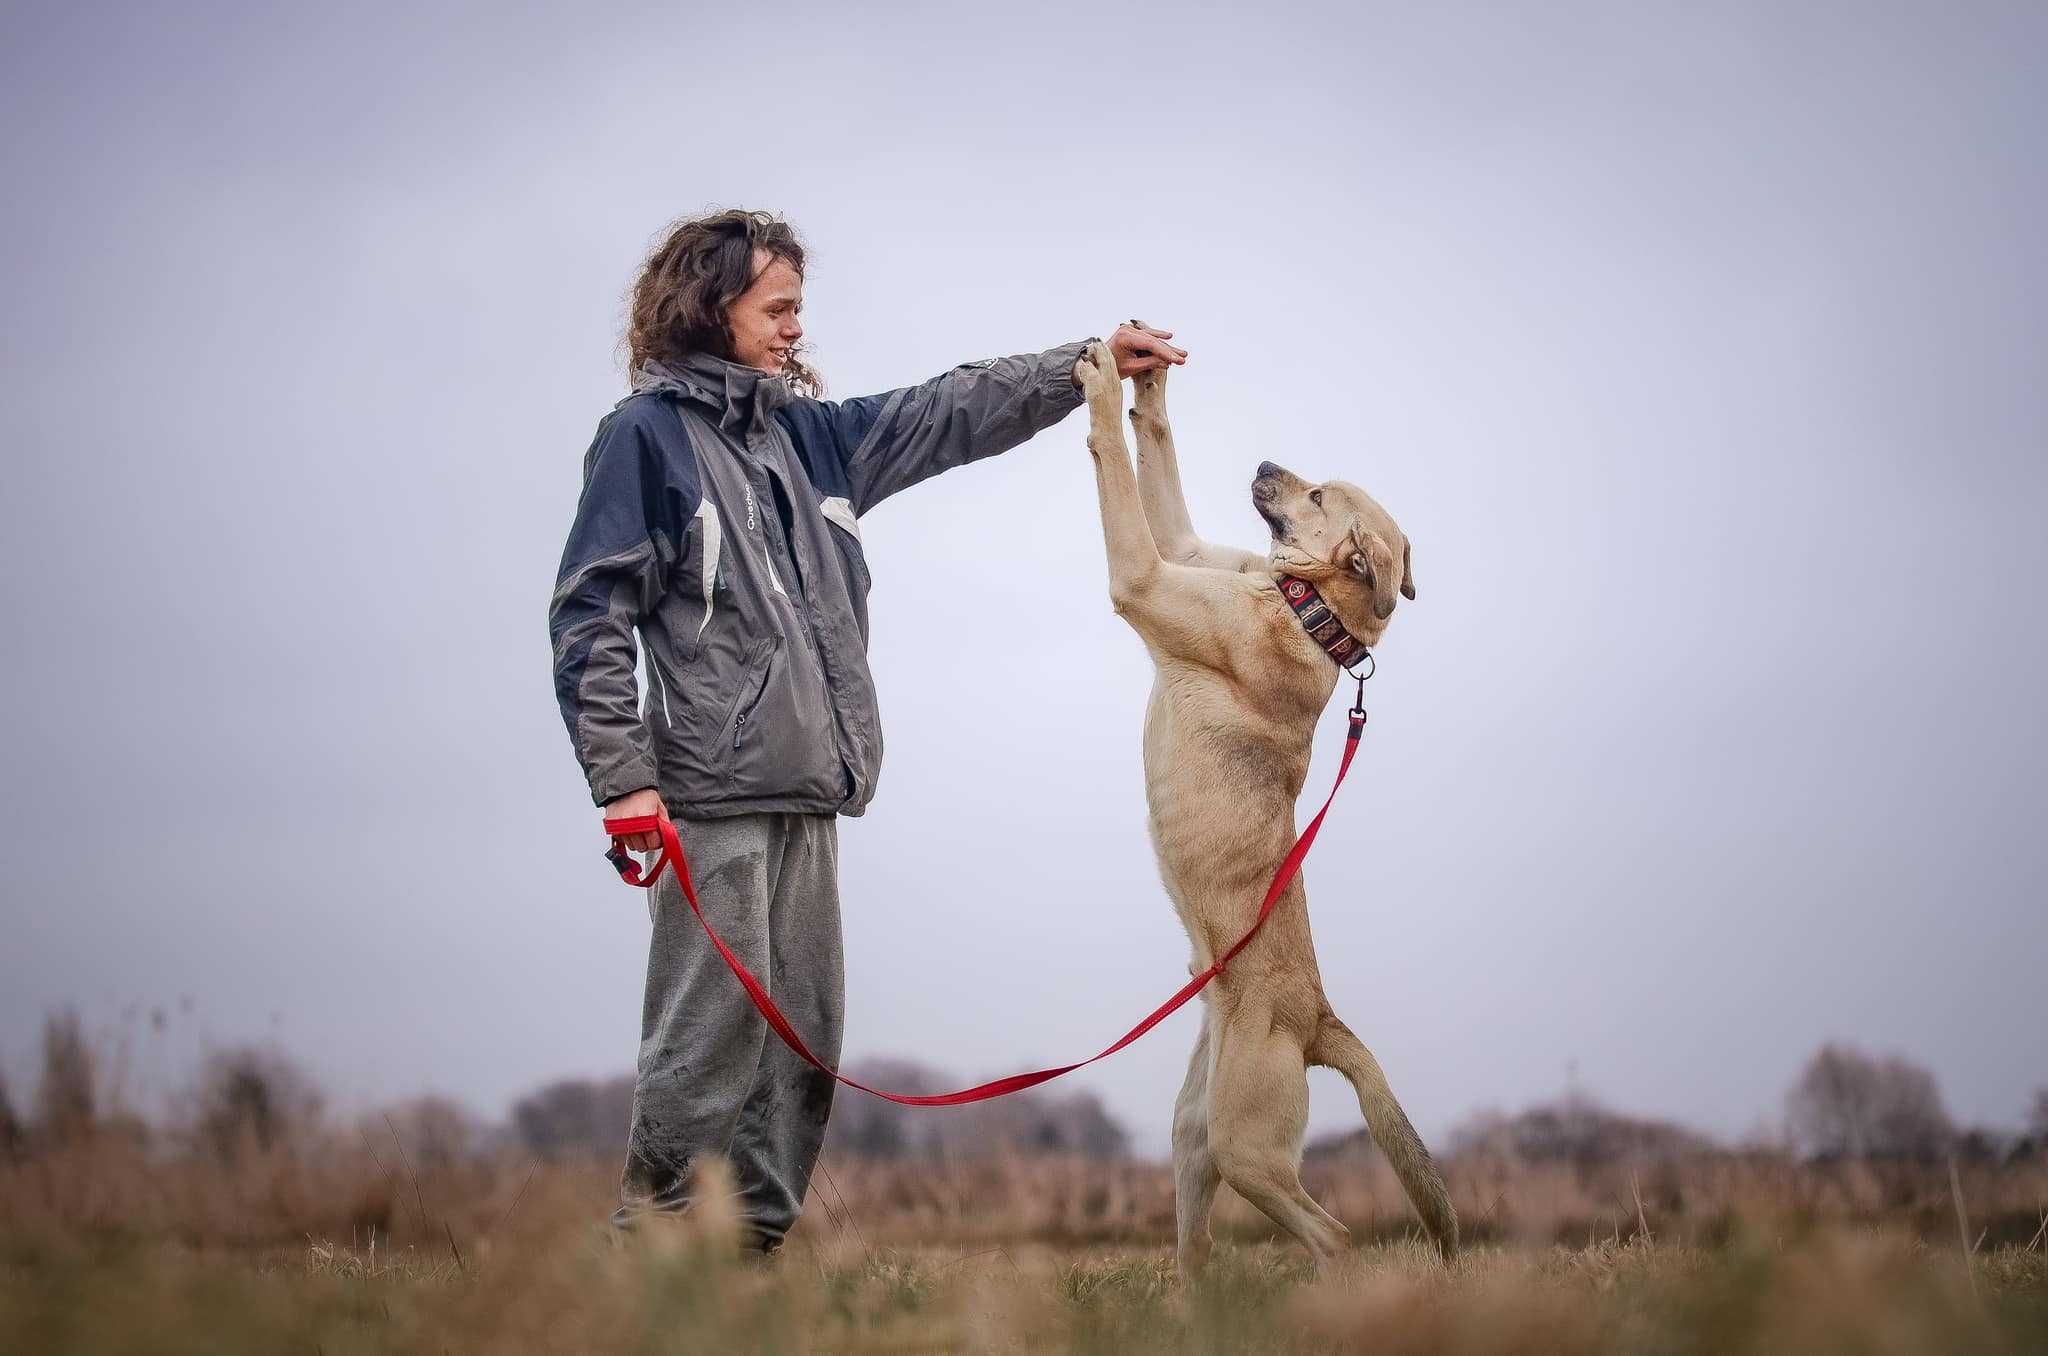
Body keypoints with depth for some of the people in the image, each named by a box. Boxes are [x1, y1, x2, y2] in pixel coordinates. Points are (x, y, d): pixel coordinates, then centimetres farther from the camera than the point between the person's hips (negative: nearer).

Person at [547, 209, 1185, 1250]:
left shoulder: (805, 431, 19)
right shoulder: (646, 434, -2)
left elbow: (947, 415, 24)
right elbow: (590, 616, -7)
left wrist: (1091, 361, 19)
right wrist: (624, 779, -14)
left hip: (806, 789, 8)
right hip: (712, 794, -8)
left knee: (804, 1035, 7)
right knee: (711, 1032, -10)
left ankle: (755, 1242, 14)